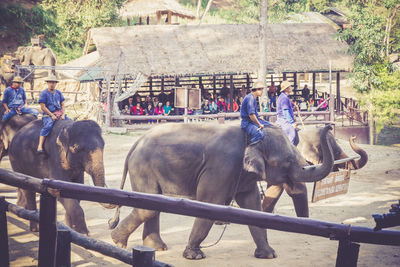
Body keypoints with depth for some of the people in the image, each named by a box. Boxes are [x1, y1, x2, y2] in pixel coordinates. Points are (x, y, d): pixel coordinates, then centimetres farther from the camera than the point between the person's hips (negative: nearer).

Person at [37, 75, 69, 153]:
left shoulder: (58, 93, 16)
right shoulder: (44, 93, -1)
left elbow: (62, 105, 15)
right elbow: (43, 107, -7)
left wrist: (63, 114, -3)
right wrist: (52, 115, -14)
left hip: (59, 113, 6)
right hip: (48, 114, -6)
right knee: (48, 125, -33)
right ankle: (40, 146, -37)